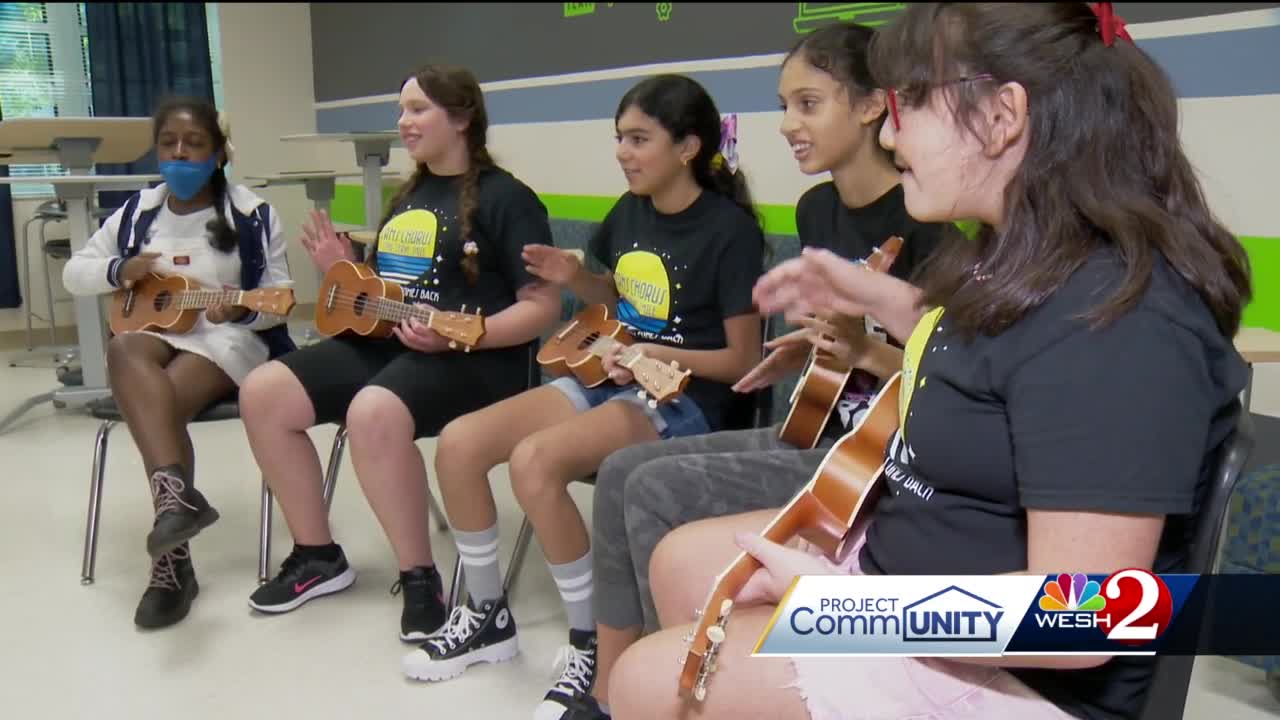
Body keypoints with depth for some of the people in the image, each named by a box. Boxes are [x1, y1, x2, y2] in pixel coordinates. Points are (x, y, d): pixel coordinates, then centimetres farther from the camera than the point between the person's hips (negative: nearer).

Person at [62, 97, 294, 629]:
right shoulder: (137, 212, 11)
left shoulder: (252, 216, 0)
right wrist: (121, 271, -6)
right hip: (152, 332, 3)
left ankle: (171, 560, -31)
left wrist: (241, 309, -23)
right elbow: (74, 274, 16)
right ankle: (176, 491, -51)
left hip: (227, 338, -3)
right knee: (123, 352, -35)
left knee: (160, 403, -32)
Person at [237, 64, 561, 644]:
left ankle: (421, 578, -19)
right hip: (385, 344, 9)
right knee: (263, 393, -6)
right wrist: (345, 270, 6)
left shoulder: (505, 198, -5)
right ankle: (318, 556, 6)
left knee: (372, 413, -37)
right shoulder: (408, 196, 20)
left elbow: (544, 305, -14)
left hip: (472, 359, -8)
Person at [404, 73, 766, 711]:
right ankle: (487, 616, 9)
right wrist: (575, 278, 5)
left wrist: (657, 354, -23)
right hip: (608, 378, 8)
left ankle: (594, 641, -14)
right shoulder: (629, 211, 8)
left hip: (681, 398, -8)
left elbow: (741, 360, -11)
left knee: (534, 460, -33)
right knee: (458, 444, -10)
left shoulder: (729, 231, -13)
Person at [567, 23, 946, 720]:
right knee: (622, 471, -1)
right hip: (814, 428, 9)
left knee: (657, 490, -19)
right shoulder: (817, 209, 8)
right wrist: (807, 349, 4)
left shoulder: (917, 219, -18)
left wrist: (865, 351, -28)